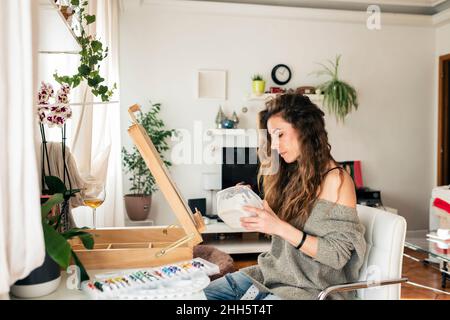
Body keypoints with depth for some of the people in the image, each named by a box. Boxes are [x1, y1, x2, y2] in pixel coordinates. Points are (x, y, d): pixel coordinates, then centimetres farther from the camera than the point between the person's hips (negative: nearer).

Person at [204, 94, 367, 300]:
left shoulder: (336, 180, -13)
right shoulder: (290, 172, 6)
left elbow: (338, 256, -16)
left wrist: (280, 227, -22)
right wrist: (253, 207, -7)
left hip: (311, 288, -6)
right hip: (273, 273, 6)